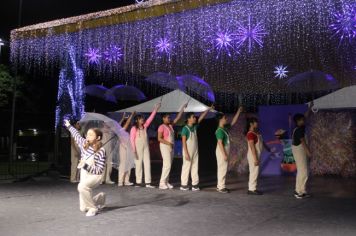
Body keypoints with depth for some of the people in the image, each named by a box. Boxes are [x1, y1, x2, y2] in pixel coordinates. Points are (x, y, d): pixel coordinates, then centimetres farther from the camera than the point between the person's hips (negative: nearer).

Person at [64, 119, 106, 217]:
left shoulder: (101, 151, -19)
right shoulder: (84, 144, -3)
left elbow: (99, 170, -20)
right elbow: (77, 135, 18)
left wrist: (86, 166, -30)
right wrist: (69, 126, 29)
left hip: (95, 176, -6)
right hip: (84, 175, 6)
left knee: (81, 186, -40)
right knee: (83, 208, 7)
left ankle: (93, 208, -17)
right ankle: (100, 198, 36)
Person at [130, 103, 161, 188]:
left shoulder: (145, 126, 8)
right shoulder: (134, 128, -6)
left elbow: (150, 118, 7)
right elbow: (132, 139, -9)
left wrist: (155, 109, 1)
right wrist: (134, 150, -15)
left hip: (146, 147, 5)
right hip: (138, 147, -5)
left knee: (147, 163, 1)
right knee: (138, 164, 1)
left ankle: (148, 182, 2)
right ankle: (138, 182, 11)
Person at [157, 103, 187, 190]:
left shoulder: (170, 125, 10)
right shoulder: (161, 127, -10)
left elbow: (178, 117, 10)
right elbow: (159, 138, -15)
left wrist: (183, 108, 6)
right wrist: (168, 143, -20)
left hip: (171, 147, 8)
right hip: (165, 146, -8)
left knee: (168, 165, 8)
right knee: (167, 165, -12)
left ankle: (166, 182, 12)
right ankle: (162, 183, -8)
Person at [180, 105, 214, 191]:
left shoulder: (194, 127, 7)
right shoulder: (185, 129, -12)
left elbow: (201, 117, 10)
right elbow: (183, 141, -15)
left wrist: (209, 109, 6)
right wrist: (186, 153, -19)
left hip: (195, 151, 7)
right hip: (188, 151, -7)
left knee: (195, 168, 8)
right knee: (186, 168, -1)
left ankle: (195, 185, 12)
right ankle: (184, 185, 6)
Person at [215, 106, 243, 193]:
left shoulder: (225, 128, 11)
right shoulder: (220, 130, -17)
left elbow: (233, 122, 19)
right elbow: (220, 143, -21)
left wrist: (239, 111, 15)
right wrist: (224, 154, -23)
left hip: (225, 150, 10)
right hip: (222, 151, -10)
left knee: (223, 169, 12)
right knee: (222, 169, -6)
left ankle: (220, 186, 18)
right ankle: (221, 187, -2)